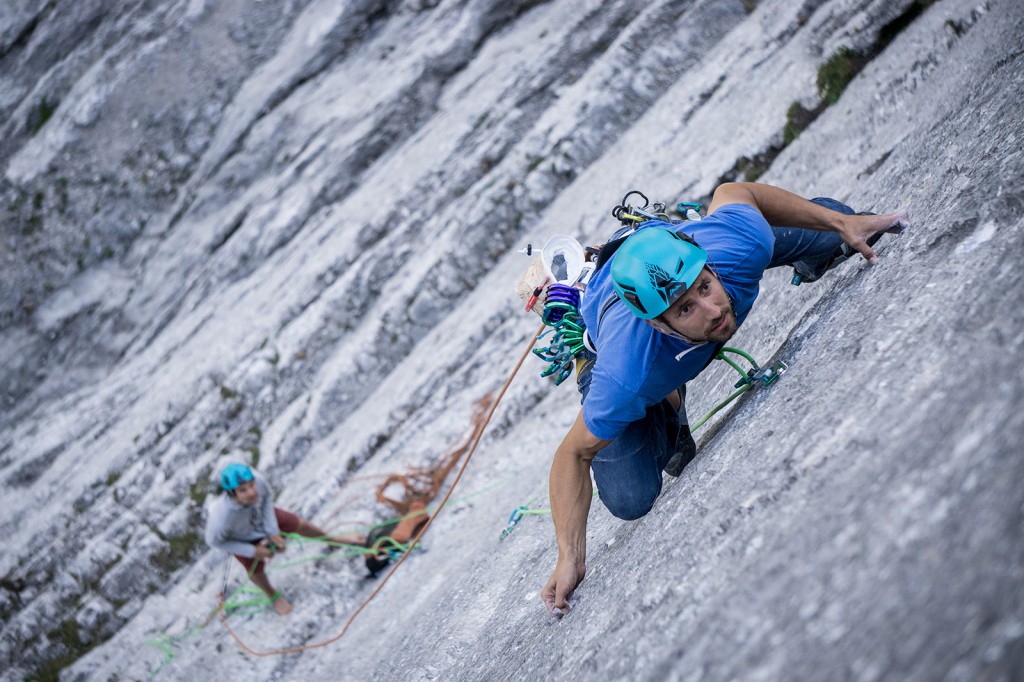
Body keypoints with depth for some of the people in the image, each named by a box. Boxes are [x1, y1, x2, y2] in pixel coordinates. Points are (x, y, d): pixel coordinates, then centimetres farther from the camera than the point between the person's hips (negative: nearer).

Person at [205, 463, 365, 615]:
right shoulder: (221, 519, -48)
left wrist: (272, 531, -15)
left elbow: (267, 496, -15)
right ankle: (272, 595, 52)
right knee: (255, 570, 15)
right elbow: (214, 541, -24)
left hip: (260, 514, 3)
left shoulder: (258, 481, -41)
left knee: (300, 525, 17)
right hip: (241, 538, -3)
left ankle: (334, 539, 49)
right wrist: (252, 551, -19)